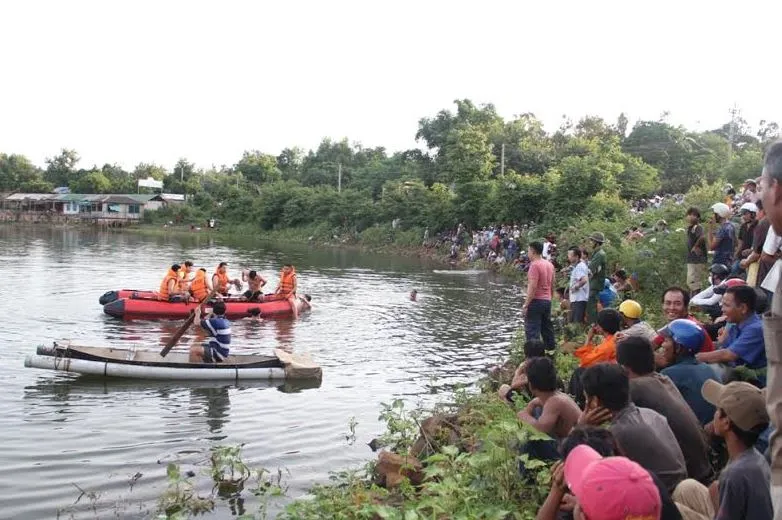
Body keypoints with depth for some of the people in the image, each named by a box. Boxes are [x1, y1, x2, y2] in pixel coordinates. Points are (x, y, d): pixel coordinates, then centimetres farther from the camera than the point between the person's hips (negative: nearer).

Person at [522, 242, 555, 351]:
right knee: (547, 329, 16)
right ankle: (551, 347, 22)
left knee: (532, 331, -6)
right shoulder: (549, 264, 11)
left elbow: (532, 287, -21)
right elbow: (552, 285, 17)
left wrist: (526, 305, -19)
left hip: (536, 301, -8)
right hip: (547, 301, 8)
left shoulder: (534, 265, -15)